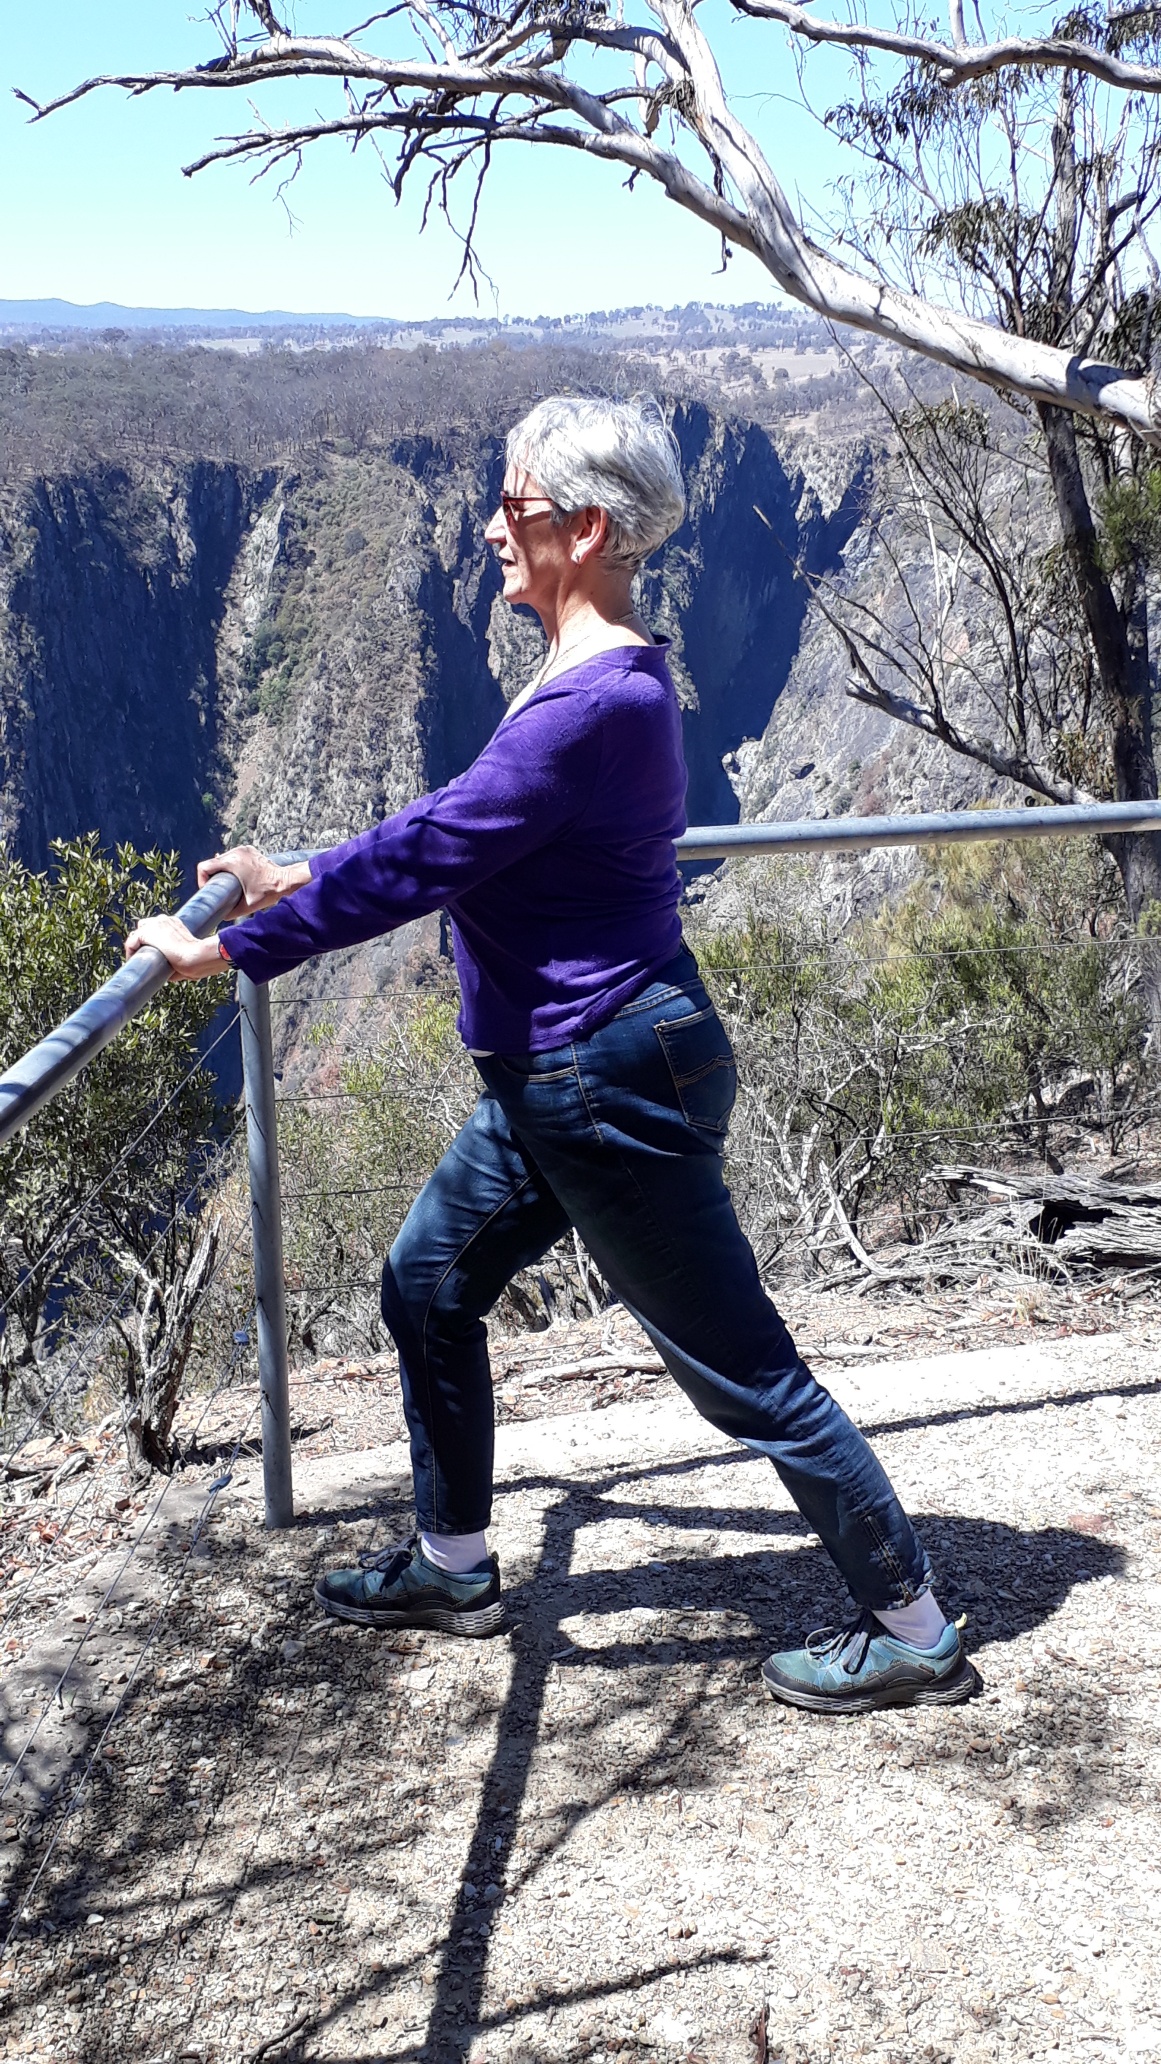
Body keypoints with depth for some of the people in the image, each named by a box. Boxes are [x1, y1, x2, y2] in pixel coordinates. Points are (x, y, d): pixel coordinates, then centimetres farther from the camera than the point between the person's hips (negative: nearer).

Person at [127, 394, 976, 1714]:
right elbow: (453, 820, 20)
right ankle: (454, 1565, 37)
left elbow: (424, 859, -22)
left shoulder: (595, 704, -23)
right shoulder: (600, 677, 9)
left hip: (616, 1084, -10)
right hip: (553, 1082, 10)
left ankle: (912, 1635, 18)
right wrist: (298, 882, 23)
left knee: (742, 1370, 1)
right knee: (428, 1283, 19)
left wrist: (228, 951, -14)